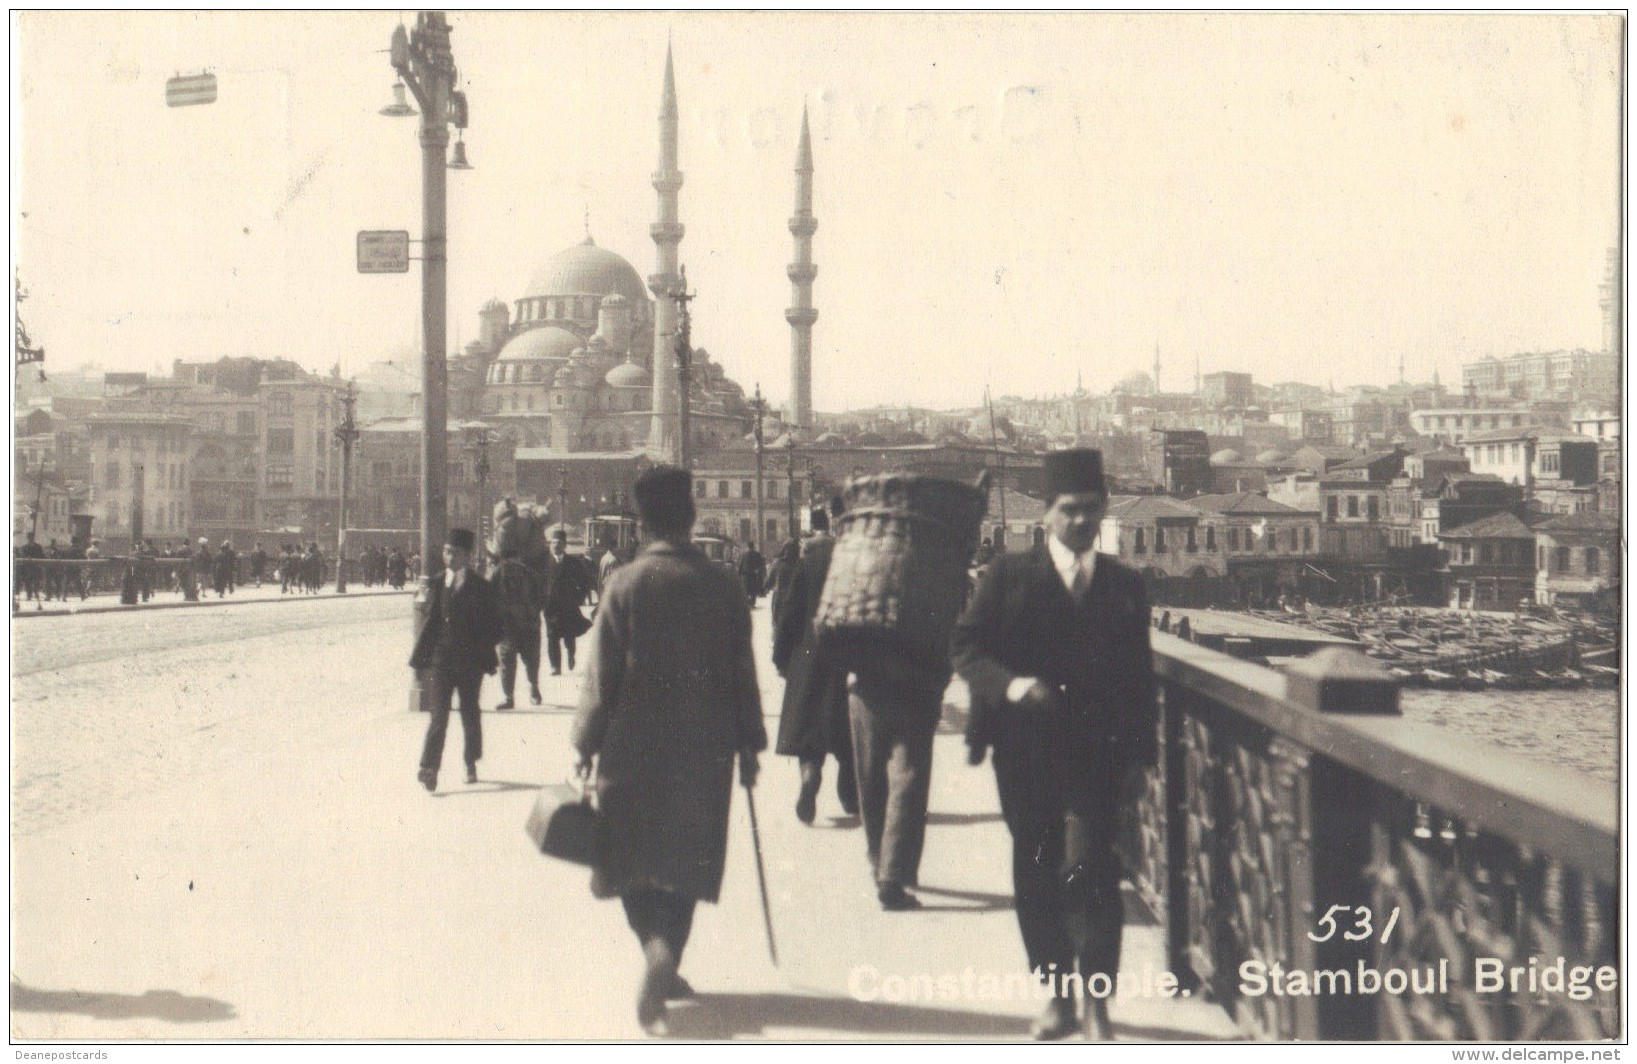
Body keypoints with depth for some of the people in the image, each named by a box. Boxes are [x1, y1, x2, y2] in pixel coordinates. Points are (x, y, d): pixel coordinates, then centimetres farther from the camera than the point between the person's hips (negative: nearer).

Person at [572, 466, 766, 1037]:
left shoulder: (626, 582, -9)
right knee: (686, 858, 12)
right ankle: (663, 968, 9)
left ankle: (657, 950, -9)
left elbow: (602, 672, -6)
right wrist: (749, 743, 12)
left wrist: (587, 741, 4)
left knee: (634, 860, 10)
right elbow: (742, 673, 2)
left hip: (634, 745, -2)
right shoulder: (722, 584, -2)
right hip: (704, 749, 2)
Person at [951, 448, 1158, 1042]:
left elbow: (1140, 678, 11)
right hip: (1025, 752, 1)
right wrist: (1009, 684, -16)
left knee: (1092, 871, -12)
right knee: (1036, 875, 7)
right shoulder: (1009, 576, 4)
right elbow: (966, 646, 2)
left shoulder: (1124, 587, 9)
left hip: (1097, 754, -1)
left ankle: (1097, 1004, -5)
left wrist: (1138, 758, 6)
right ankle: (1057, 998, 20)